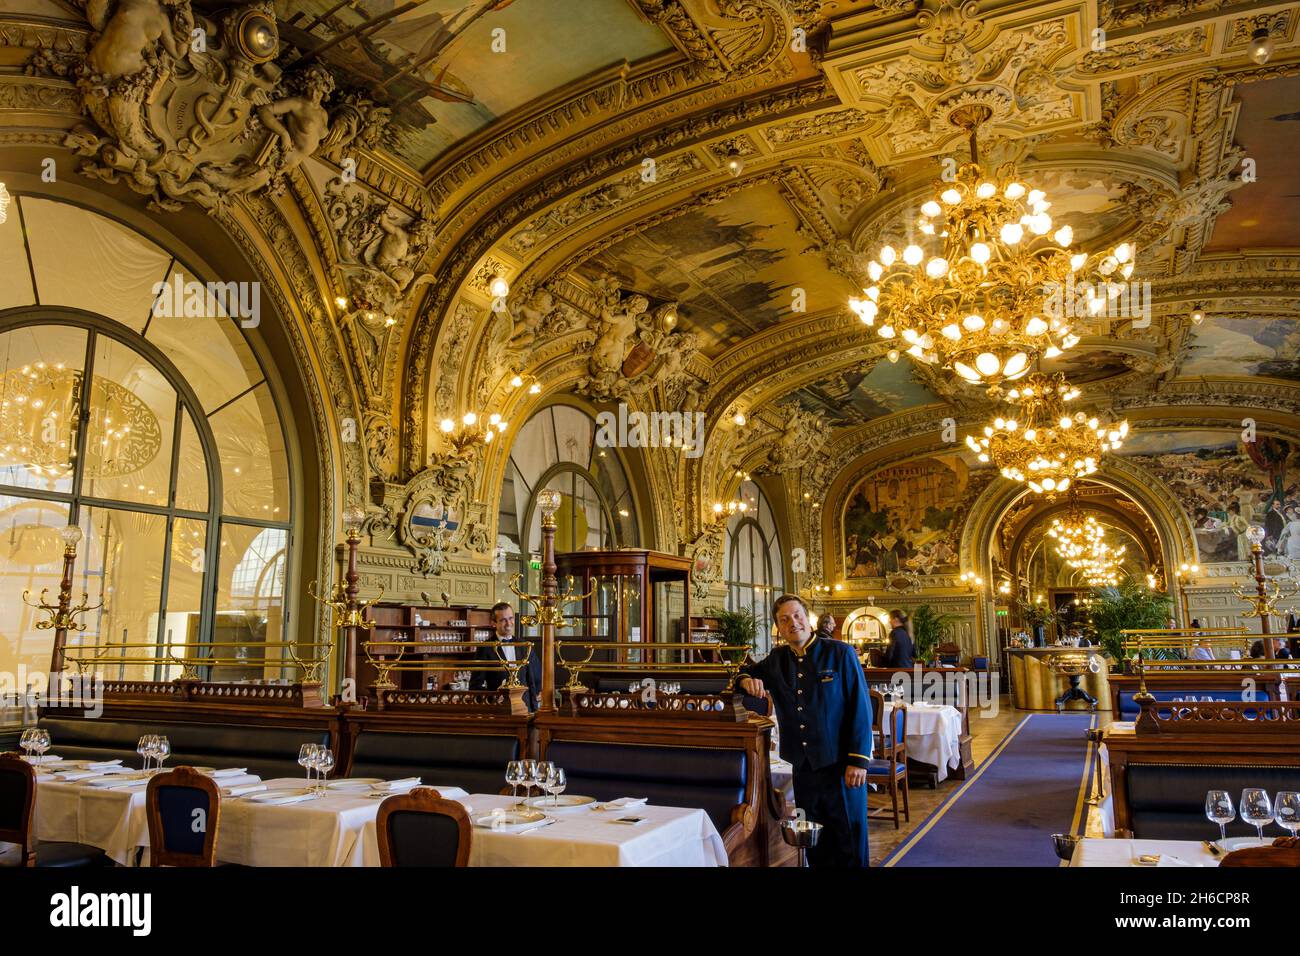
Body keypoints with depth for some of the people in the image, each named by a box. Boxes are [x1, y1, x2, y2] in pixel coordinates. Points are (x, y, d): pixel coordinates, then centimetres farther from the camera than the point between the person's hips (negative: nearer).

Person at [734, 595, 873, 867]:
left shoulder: (840, 654, -6)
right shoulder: (777, 660, 8)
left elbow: (861, 709, -8)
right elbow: (745, 672, 25)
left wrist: (859, 760, -13)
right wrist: (747, 681, 0)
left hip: (840, 763, -4)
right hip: (802, 766, 5)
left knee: (850, 842, 3)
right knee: (814, 845, 13)